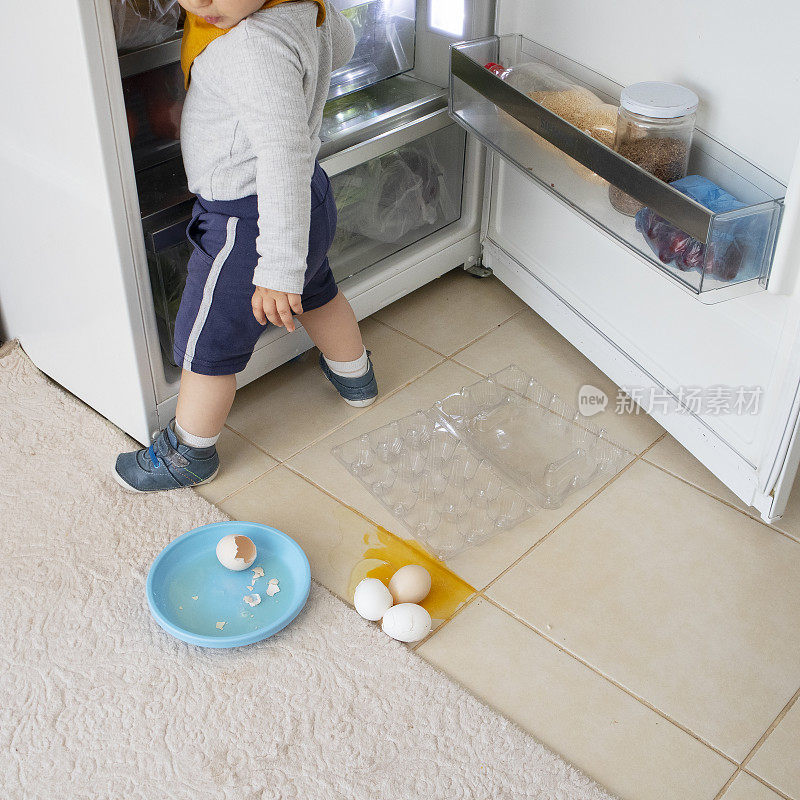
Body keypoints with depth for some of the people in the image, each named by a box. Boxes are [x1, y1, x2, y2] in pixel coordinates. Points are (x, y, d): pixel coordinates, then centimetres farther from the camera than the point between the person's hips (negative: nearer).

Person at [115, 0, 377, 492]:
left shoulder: (255, 45, -33)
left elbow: (285, 160, -38)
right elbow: (342, 45, 19)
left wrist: (280, 269, -36)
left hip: (245, 223, -9)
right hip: (310, 200, 9)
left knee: (207, 345, 10)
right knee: (317, 294, 34)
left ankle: (189, 456, 31)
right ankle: (354, 377, 60)